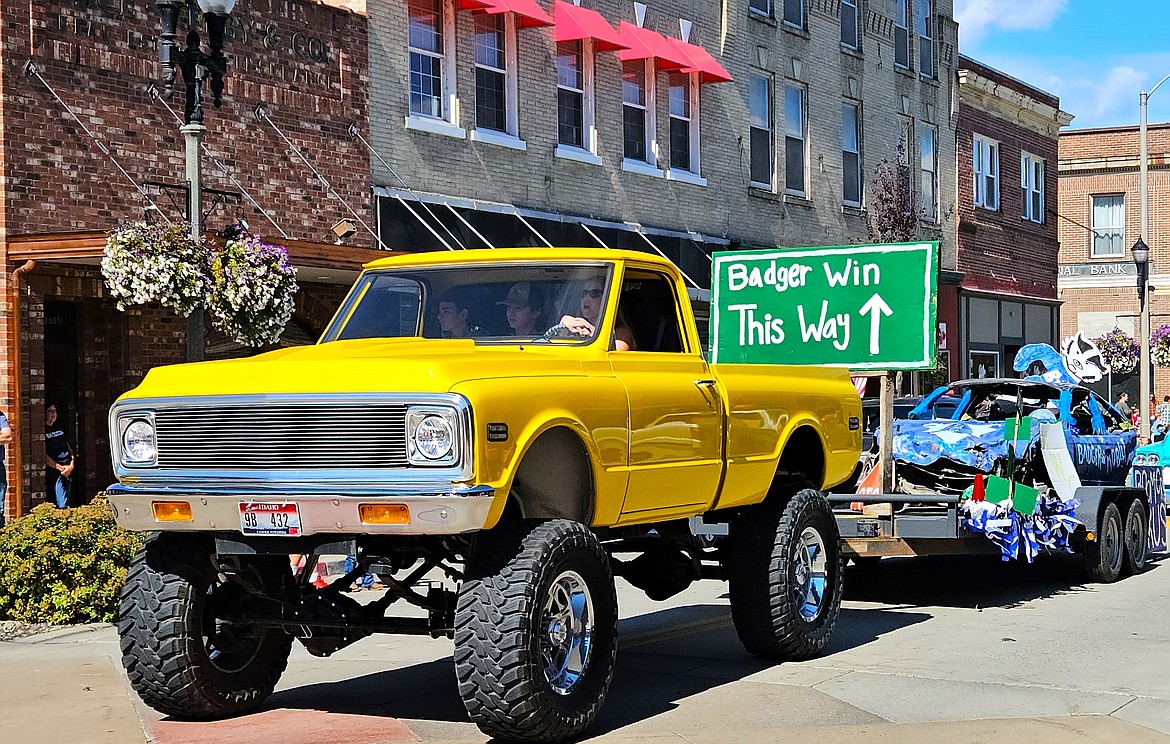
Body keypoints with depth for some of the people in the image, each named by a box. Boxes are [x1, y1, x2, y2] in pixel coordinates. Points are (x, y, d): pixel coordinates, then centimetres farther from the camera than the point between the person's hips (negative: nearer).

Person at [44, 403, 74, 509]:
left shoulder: (60, 427, 16)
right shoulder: (43, 431, -4)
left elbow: (68, 447, 19)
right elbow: (45, 456, -9)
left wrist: (72, 464, 3)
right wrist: (60, 468, -12)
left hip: (68, 469, 7)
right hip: (54, 470, -7)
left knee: (66, 501, 8)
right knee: (62, 504, -11)